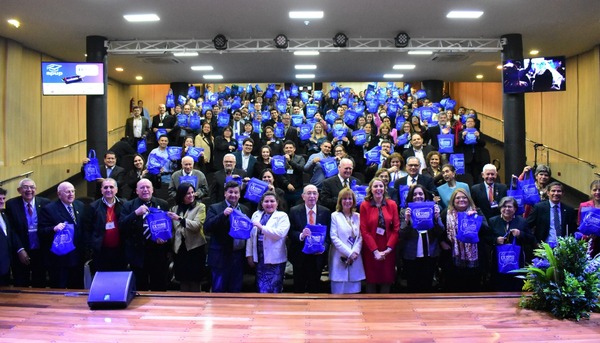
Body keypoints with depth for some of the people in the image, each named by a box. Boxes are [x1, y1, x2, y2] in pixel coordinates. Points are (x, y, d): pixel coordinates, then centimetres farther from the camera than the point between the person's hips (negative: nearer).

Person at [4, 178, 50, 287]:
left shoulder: (45, 203, -4)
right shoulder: (11, 204, -6)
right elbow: (10, 230, -7)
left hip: (40, 252, 1)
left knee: (40, 286, 13)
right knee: (21, 287, 10)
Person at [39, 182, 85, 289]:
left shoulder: (80, 206, 9)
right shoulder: (49, 209, -8)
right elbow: (42, 231, -11)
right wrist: (54, 229, -30)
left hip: (77, 257, 5)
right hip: (58, 258, -5)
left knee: (77, 287, 15)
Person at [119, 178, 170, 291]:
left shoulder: (163, 204, 4)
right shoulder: (128, 206, 3)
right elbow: (121, 227, -8)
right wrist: (136, 213, -21)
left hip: (159, 253, 1)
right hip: (138, 254, 0)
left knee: (160, 289, 10)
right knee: (140, 289, 10)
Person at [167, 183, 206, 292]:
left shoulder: (200, 207, -1)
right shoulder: (175, 208, 11)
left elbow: (197, 225, -15)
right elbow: (172, 229, 13)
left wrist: (180, 219, -21)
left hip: (195, 247, -3)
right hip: (179, 248, 3)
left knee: (195, 281, 4)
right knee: (183, 280, 10)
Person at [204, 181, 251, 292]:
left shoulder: (245, 210, 11)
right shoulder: (215, 208, -1)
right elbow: (207, 228, -14)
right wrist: (223, 214, -23)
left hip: (239, 257, 4)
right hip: (221, 257, -4)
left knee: (236, 291, 13)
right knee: (218, 291, 4)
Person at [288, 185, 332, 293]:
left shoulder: (325, 212, 0)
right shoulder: (294, 211, -3)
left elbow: (328, 234, 0)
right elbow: (291, 232, -6)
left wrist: (324, 247, -17)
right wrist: (301, 235, -26)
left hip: (317, 256, 1)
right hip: (300, 256, -1)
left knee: (315, 288, 13)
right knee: (298, 288, 10)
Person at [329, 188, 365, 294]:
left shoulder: (357, 217, 12)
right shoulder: (334, 216, -1)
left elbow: (361, 236, 7)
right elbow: (334, 237, -8)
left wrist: (355, 252, -9)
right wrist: (349, 253, -11)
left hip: (355, 259, 4)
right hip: (340, 260, -4)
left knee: (354, 290, 5)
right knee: (339, 290, -2)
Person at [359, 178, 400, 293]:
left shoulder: (392, 204, 5)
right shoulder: (365, 205, -2)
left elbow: (396, 228, 1)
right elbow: (364, 231, -5)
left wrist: (388, 248, -10)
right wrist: (375, 251, -12)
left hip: (388, 251, 2)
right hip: (370, 250, -2)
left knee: (387, 280, 4)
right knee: (371, 281, 3)